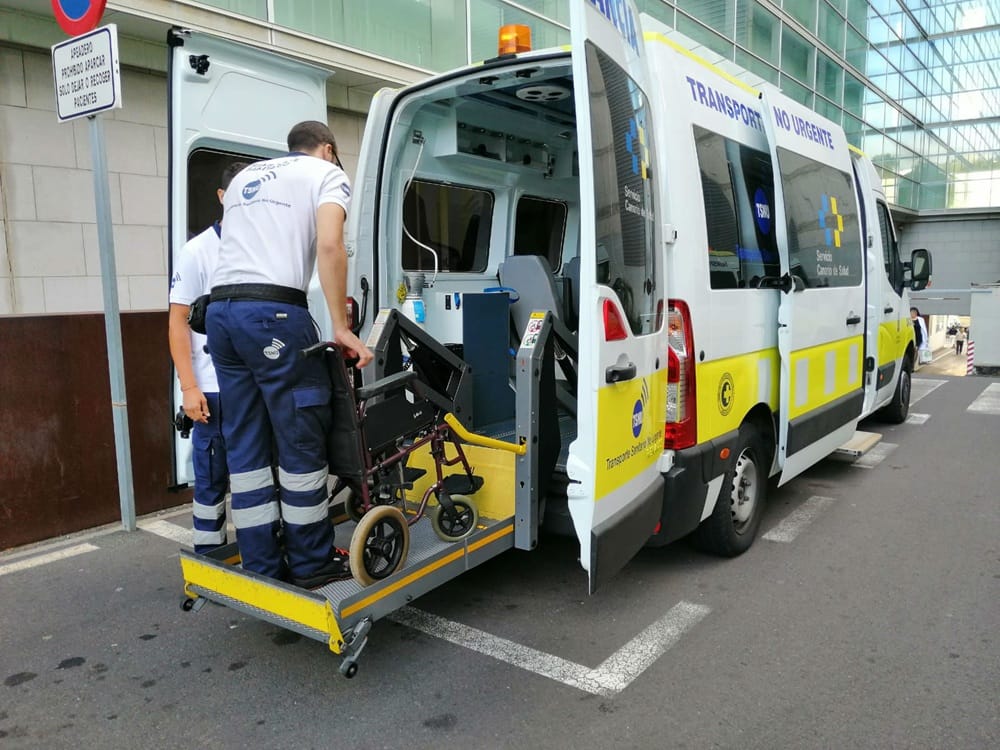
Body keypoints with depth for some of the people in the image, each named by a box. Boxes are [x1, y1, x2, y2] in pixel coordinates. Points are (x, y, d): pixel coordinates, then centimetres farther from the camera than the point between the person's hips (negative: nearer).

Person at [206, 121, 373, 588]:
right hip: (273, 311, -7)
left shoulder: (244, 177, 29)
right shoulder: (326, 173, 9)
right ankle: (311, 563, 12)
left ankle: (261, 565, 16)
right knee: (301, 441, 2)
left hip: (220, 310, 7)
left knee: (245, 445, 10)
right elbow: (329, 246, -9)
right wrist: (340, 327, -10)